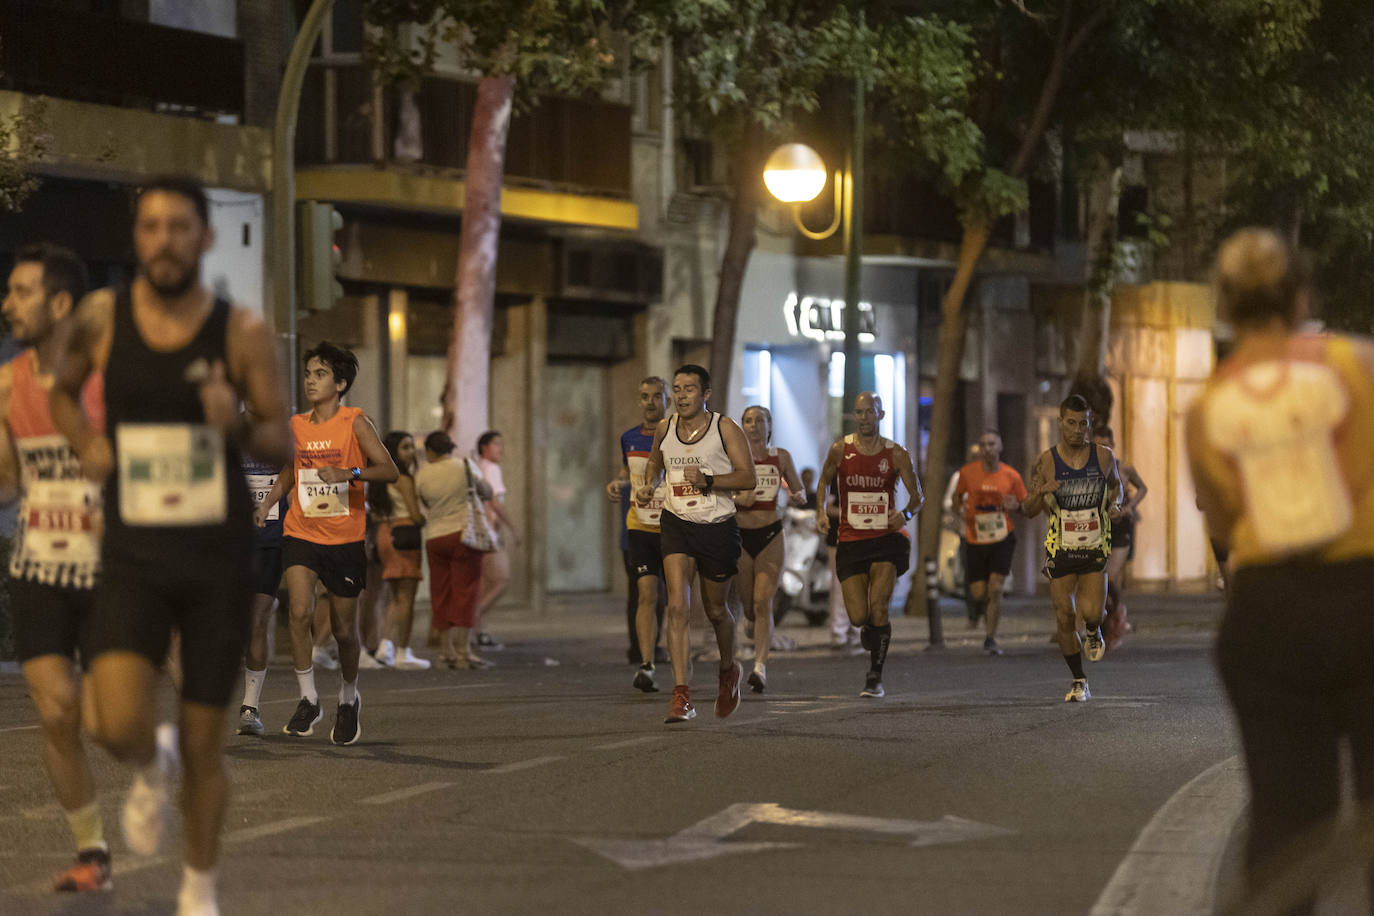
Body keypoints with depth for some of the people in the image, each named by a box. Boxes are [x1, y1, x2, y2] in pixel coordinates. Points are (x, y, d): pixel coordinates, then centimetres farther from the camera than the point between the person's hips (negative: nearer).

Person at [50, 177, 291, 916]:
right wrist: (85, 443, 0)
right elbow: (62, 391, 19)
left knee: (204, 744, 7)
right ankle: (153, 767, 18)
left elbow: (281, 444, -1)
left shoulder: (242, 333, -5)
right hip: (134, 555, 0)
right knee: (119, 725, -19)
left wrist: (237, 425, -22)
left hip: (219, 557, 0)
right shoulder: (102, 318, -1)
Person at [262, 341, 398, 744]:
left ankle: (348, 699, 30)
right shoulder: (296, 425, 5)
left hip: (346, 538, -2)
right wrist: (265, 504, 9)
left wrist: (349, 474, -30)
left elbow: (389, 470, -15)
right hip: (301, 533, 2)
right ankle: (308, 700, -7)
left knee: (344, 629, 5)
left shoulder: (355, 423, -7)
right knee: (300, 611, -19)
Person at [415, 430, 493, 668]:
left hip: (434, 538, 2)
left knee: (441, 595, 9)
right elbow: (486, 493, 6)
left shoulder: (422, 475, -1)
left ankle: (446, 650, 10)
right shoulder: (465, 466, -5)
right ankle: (463, 650, -10)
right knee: (466, 591, -3)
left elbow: (425, 505, 9)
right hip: (463, 532, -2)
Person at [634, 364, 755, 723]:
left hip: (718, 527, -2)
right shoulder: (664, 429, 5)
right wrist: (647, 486, 4)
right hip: (676, 523, 2)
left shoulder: (725, 428, -6)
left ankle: (729, 669, 45)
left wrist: (708, 480, -24)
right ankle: (682, 696, -21)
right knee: (677, 606, -17)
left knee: (715, 610, 13)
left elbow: (748, 478, -11)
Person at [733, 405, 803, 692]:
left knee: (763, 603, -14)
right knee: (747, 606, 8)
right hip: (740, 536, 1)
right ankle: (762, 635, 44)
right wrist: (738, 499, -19)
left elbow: (798, 490, 14)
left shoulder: (781, 457, 3)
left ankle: (760, 667, -19)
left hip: (770, 535, -1)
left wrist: (796, 497, -9)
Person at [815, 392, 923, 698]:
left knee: (878, 606, -17)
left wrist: (906, 513, -20)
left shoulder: (895, 454, -1)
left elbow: (918, 496, 1)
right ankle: (870, 629, 36)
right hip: (851, 540, 1)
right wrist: (820, 512, -3)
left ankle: (876, 676, -3)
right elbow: (823, 483, 15)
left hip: (887, 538, -1)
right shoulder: (840, 449, 1)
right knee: (858, 616, -5)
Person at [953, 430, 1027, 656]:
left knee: (995, 590, -12)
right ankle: (984, 601, 41)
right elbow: (958, 495, 14)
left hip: (1002, 538, -1)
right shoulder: (967, 472, -3)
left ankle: (990, 639, -1)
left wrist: (1016, 506, -18)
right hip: (975, 541, 1)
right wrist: (960, 509, -7)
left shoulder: (1011, 476, -5)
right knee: (978, 593, 2)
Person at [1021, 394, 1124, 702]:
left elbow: (1115, 485, 18)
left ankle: (1093, 632, 23)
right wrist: (1040, 493, -23)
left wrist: (1115, 503, -4)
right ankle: (1079, 682, 17)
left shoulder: (1103, 456, -2)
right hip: (1060, 549, 0)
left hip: (1095, 549, 0)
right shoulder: (1047, 461, -6)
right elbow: (1028, 511, -2)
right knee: (1064, 617, 0)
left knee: (1091, 612, -16)